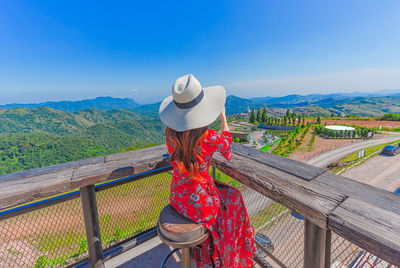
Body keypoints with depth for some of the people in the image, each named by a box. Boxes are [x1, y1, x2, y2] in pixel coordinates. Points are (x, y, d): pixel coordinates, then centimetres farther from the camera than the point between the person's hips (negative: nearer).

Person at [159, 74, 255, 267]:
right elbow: (226, 143, -5)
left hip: (177, 196, 6)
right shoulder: (208, 138, -29)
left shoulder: (170, 132, -13)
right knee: (233, 198, 24)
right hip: (198, 202, -5)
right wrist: (223, 116, 7)